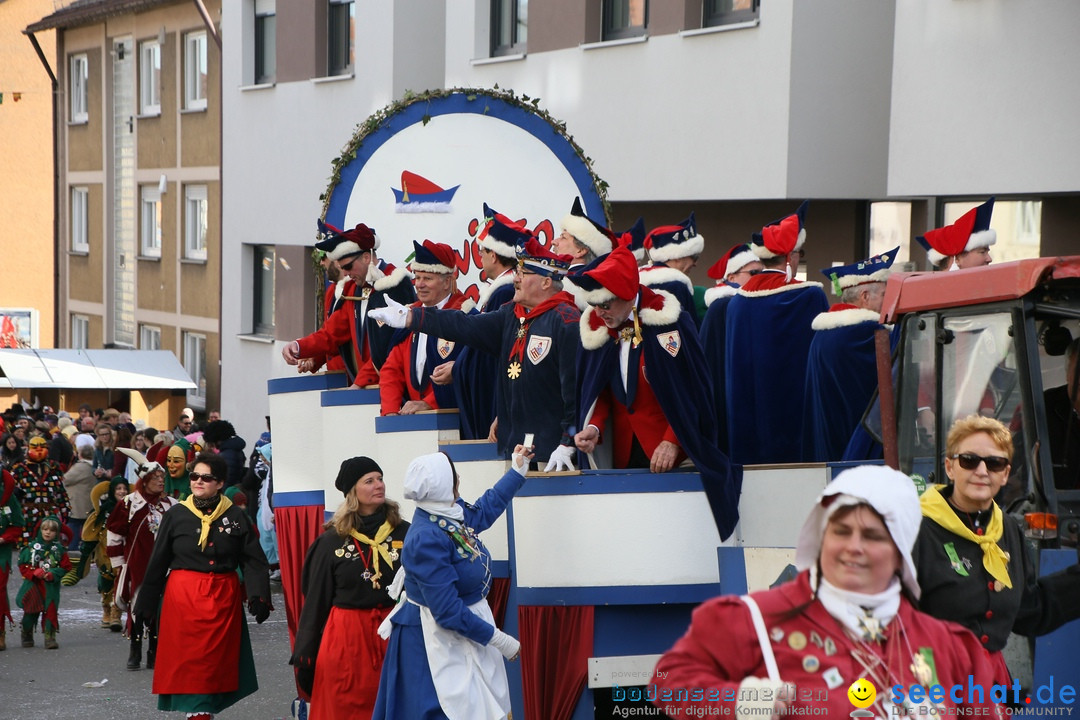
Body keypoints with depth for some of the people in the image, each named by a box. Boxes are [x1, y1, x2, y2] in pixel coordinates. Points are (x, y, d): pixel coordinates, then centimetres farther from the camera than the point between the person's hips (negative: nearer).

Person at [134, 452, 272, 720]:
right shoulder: (176, 516, 2)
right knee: (187, 660, -2)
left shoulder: (236, 517, 1)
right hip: (182, 597, 0)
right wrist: (146, 604, 6)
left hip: (223, 598, 1)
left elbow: (254, 561, 0)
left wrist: (259, 596, -14)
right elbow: (157, 562, 6)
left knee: (216, 661, 4)